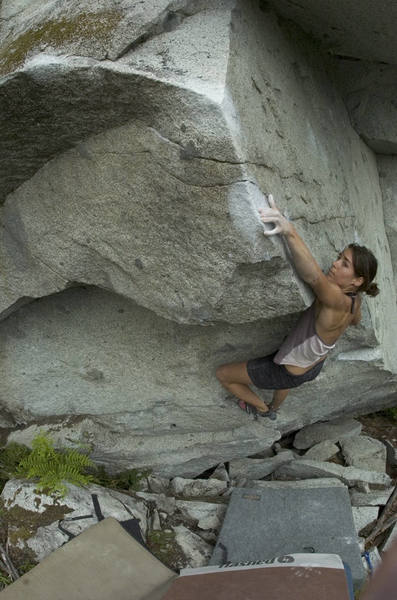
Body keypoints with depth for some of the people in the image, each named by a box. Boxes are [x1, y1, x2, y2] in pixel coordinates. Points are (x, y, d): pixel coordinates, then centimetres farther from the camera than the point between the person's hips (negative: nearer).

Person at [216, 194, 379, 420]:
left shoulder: (339, 301, -41)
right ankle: (274, 410, 73)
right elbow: (356, 320, 9)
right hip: (315, 366, 8)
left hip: (290, 373, -8)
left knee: (222, 373, 9)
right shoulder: (355, 299, -16)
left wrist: (290, 230, -76)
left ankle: (261, 408, 34)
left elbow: (313, 276, -64)